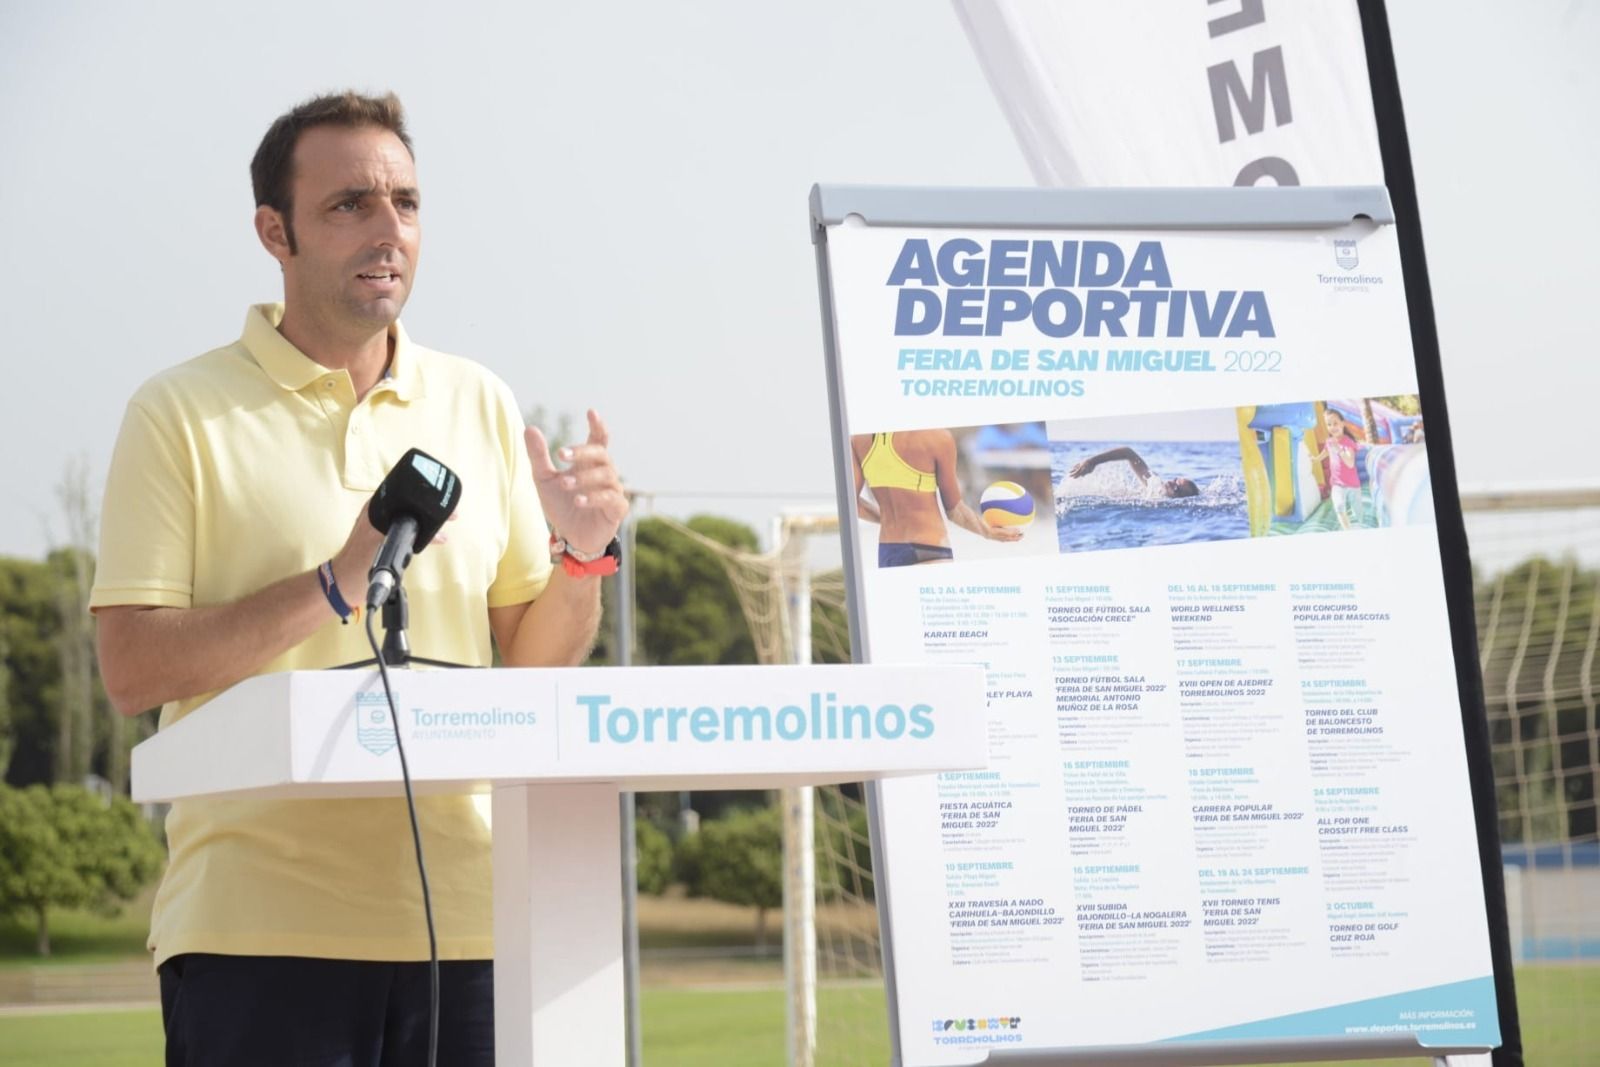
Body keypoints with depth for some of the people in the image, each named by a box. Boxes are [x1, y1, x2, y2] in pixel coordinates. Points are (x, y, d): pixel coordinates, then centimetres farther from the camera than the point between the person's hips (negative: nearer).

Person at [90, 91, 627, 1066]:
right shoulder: (182, 413, -1)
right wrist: (335, 585, -17)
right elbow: (133, 671, -8)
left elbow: (537, 663, 12)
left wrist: (582, 557, -7)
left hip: (463, 917, 4)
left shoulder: (479, 405, 11)